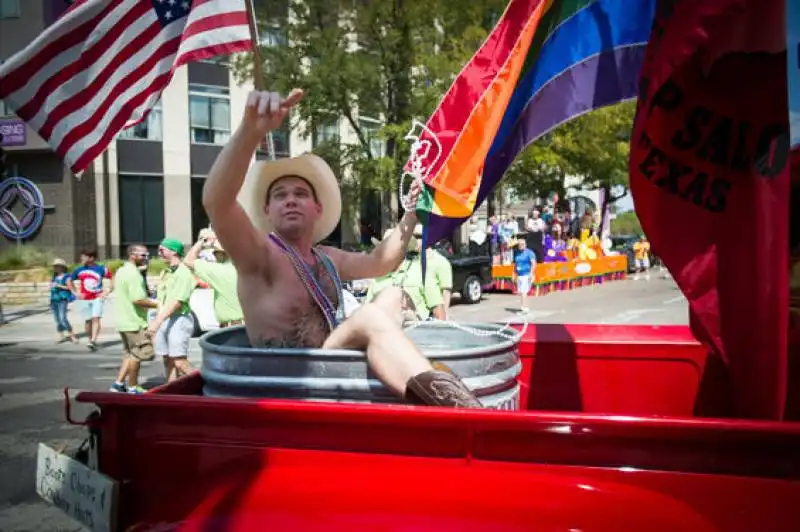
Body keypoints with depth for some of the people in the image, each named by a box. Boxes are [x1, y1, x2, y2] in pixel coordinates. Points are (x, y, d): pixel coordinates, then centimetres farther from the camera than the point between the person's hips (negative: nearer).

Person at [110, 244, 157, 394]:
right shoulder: (133, 273, -18)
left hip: (125, 320, 10)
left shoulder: (122, 270, 14)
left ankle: (118, 383, 20)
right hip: (134, 322, -10)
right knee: (137, 355, 2)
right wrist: (158, 305, -17)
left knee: (130, 354, 19)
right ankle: (132, 387, 11)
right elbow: (138, 299, -26)